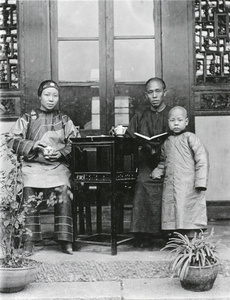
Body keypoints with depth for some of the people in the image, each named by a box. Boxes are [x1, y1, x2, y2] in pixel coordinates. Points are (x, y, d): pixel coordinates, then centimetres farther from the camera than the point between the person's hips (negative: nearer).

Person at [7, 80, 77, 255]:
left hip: (58, 166, 0)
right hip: (33, 166, 0)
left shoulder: (65, 120, 17)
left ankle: (65, 240, -17)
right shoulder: (27, 119, 14)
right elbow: (12, 140, 6)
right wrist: (32, 145, -9)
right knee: (30, 194, -23)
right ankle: (29, 240, -15)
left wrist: (60, 153, -9)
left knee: (63, 193, -23)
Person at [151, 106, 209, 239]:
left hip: (188, 186, -6)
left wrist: (200, 181, -14)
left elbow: (202, 159, -9)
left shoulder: (190, 138, -4)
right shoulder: (167, 142, 15)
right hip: (170, 186, 6)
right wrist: (158, 171, 9)